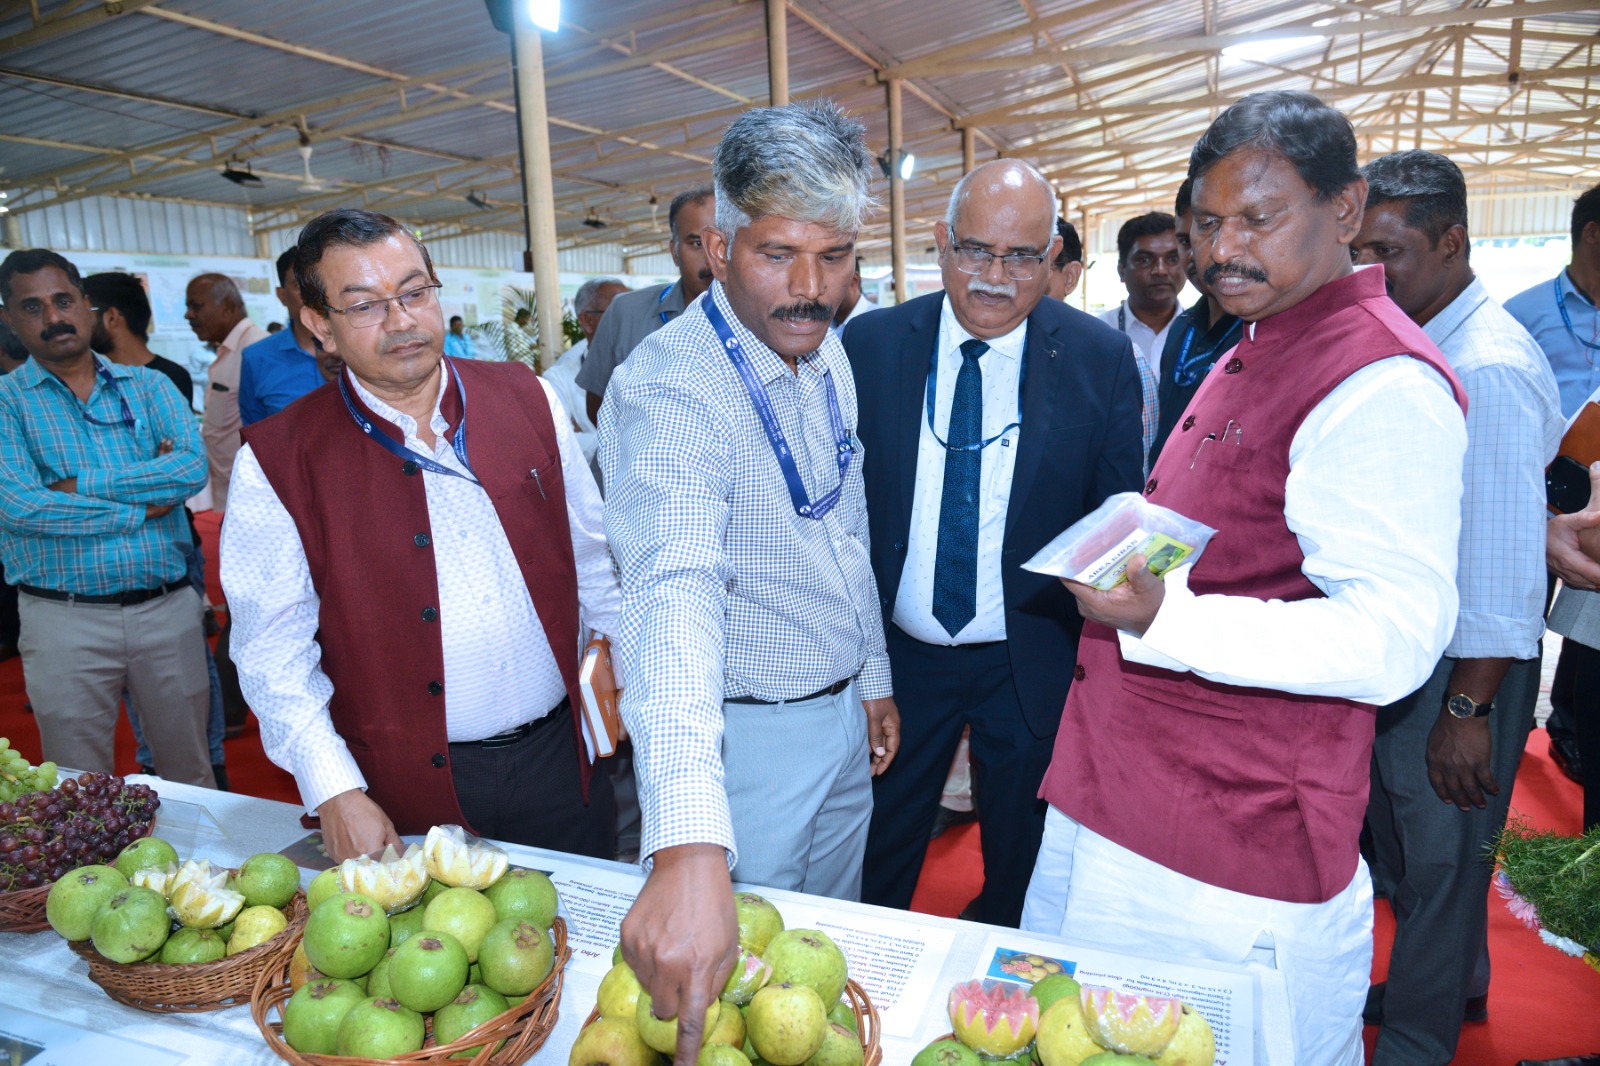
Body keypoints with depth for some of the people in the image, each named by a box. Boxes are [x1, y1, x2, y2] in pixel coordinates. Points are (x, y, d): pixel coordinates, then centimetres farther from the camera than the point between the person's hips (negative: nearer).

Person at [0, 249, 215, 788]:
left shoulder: (149, 386, 7)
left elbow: (193, 467, -10)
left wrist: (81, 486, -14)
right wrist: (142, 505, -10)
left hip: (168, 607, 2)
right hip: (65, 619, -1)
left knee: (190, 773, 14)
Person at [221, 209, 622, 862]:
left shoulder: (527, 399, 1)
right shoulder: (277, 463, -7)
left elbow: (592, 561, 7)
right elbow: (273, 651, -6)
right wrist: (336, 793, -14)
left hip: (560, 758, 3)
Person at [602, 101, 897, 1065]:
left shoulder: (830, 355, 1)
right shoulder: (670, 387, -26)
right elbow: (675, 590, -42)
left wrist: (874, 678, 15)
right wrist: (689, 848, -52)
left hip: (844, 719, 8)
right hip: (742, 739, -7)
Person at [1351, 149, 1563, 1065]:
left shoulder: (1488, 368, -21)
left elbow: (1505, 550, -23)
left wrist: (1469, 708, -21)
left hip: (1461, 662, -8)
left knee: (1439, 853, 9)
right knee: (1402, 833, 23)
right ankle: (1455, 986, 46)